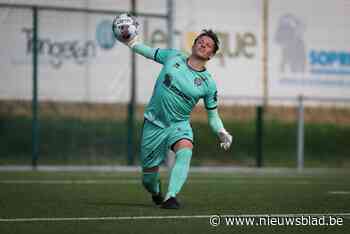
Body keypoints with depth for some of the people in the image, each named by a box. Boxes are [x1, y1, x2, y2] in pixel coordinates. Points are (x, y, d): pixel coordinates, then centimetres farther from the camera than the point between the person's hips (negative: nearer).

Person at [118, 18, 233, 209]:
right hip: (153, 123, 1)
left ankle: (170, 197, -41)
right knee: (148, 174, 5)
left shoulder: (208, 83, -2)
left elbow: (213, 116, 5)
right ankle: (156, 194, 41)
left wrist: (222, 134, -11)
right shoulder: (173, 57, 0)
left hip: (179, 125, -1)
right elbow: (148, 52, 15)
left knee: (185, 152, -34)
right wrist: (130, 41, 0)